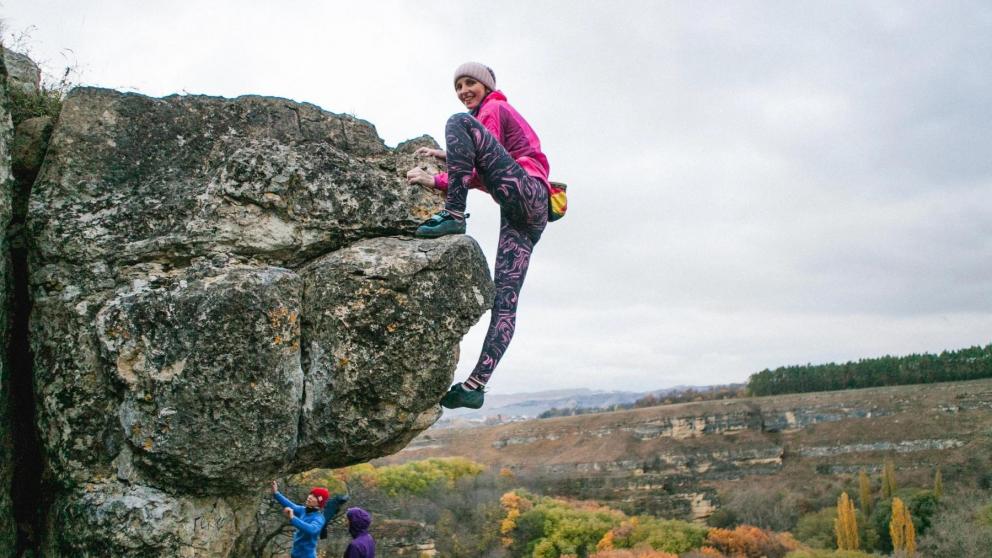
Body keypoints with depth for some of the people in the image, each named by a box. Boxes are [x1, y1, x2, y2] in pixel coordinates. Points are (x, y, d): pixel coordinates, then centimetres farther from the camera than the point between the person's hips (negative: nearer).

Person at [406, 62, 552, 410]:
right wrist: (452, 157, 26)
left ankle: (454, 215, -27)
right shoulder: (497, 113, 35)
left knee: (459, 122, -15)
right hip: (528, 216, 9)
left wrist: (434, 181, -5)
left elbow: (482, 176, -5)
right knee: (505, 300, -4)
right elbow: (486, 171, 33)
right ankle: (475, 386, -11)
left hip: (524, 190, -9)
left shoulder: (493, 109, 7)